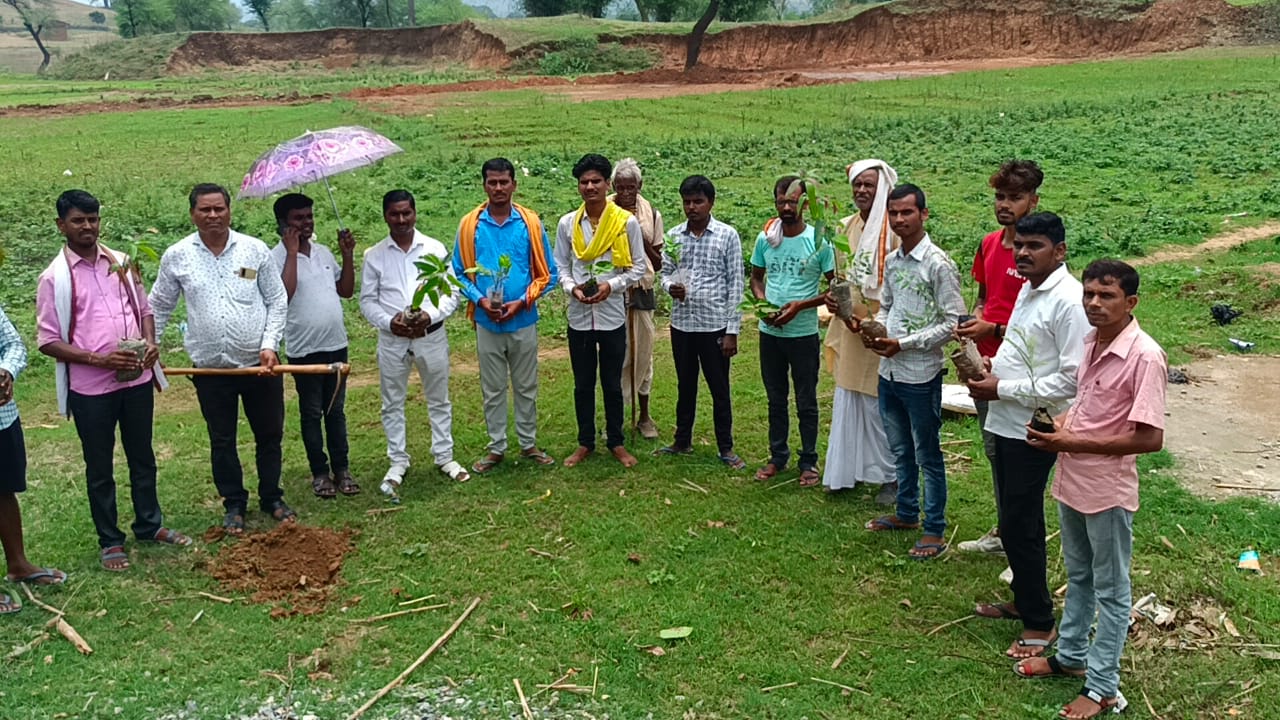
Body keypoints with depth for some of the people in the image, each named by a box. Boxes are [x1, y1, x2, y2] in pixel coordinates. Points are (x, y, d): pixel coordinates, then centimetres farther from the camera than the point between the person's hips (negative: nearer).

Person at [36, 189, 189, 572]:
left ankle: (150, 524, 34)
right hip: (90, 388, -4)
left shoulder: (121, 262, 5)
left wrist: (150, 342, -5)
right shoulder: (54, 278, -8)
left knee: (143, 457, 17)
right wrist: (99, 359, -20)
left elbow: (143, 307, 15)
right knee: (100, 468, 10)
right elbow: (48, 340, -8)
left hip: (137, 380, 4)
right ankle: (109, 541, 23)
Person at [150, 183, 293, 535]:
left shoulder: (255, 250, -3)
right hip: (210, 368, 0)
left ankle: (272, 498, 30)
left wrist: (269, 344, -8)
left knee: (269, 434, 12)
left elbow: (277, 301, 2)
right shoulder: (176, 256, -1)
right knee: (221, 441, 11)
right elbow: (158, 309, 9)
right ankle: (234, 505, 27)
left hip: (259, 363, 0)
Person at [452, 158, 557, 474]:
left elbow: (545, 272, -1)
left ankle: (528, 444, 27)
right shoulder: (470, 225, -2)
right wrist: (480, 299, -13)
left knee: (526, 387, 12)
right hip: (486, 322, 0)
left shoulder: (530, 222, -3)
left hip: (523, 320, 0)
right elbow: (460, 272, 3)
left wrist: (521, 302, -13)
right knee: (492, 389, 11)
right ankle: (496, 447, 23)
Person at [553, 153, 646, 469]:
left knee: (612, 384, 10)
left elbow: (639, 267, -2)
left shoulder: (627, 222, -6)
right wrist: (572, 287, -13)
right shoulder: (567, 223, 0)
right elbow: (560, 266, 6)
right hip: (579, 317, 2)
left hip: (612, 316, -2)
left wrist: (611, 285, -16)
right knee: (583, 385, 12)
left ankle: (616, 442, 24)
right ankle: (585, 443, 25)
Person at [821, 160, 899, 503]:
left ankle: (890, 477, 16)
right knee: (847, 402, 13)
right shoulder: (846, 227, 8)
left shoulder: (894, 233, -13)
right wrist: (833, 297, -2)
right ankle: (847, 469, 26)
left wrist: (875, 322, -21)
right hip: (848, 330, 7)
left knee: (880, 407, 1)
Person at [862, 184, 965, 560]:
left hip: (921, 375, -7)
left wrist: (903, 344, -19)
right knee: (900, 450, 20)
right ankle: (907, 512, 36)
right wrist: (875, 327, -1)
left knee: (927, 455, 4)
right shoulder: (891, 261, 8)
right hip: (889, 371, 7)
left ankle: (934, 530, 15)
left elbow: (953, 322, -16)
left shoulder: (938, 263, -15)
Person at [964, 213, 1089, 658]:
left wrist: (1003, 389, -19)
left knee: (1019, 526, -1)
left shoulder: (1069, 302, -20)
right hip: (1007, 423, 9)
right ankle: (1023, 600, 36)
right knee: (1018, 520, 20)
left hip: (1033, 430, -9)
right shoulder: (1028, 290, 10)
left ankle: (1040, 623, 15)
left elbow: (1073, 379, -23)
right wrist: (991, 368, 4)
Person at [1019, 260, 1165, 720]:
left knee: (1110, 591, 8)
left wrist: (1072, 443, -23)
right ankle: (1071, 656, 42)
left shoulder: (1144, 357, -22)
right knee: (1078, 576, 24)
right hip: (1071, 482, 8)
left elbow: (1150, 438, -25)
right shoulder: (1091, 342, 3)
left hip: (1107, 491, -8)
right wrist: (1059, 423, -2)